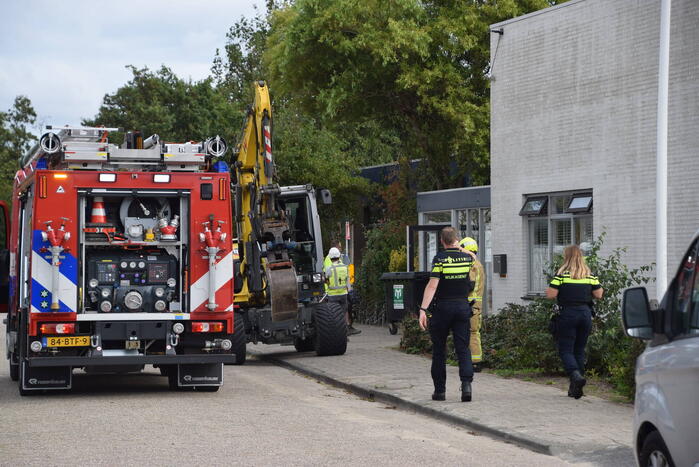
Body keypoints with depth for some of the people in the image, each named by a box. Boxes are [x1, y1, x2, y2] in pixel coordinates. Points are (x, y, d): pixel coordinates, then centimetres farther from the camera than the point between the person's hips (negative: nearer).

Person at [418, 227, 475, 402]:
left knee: (439, 350, 9)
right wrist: (459, 248, 30)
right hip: (463, 307, 3)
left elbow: (432, 285, -18)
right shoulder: (467, 258, 2)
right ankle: (466, 383, -19)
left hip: (442, 308, -3)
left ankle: (440, 389, 12)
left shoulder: (440, 258, -10)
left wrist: (423, 309, -20)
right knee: (463, 348, 1)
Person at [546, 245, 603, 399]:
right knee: (579, 350, 11)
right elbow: (598, 294, 6)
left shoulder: (562, 274, -6)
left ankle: (576, 375, -25)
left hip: (568, 313, -4)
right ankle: (575, 389, 12)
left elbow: (551, 294, -10)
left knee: (565, 350, 1)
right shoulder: (589, 275, 6)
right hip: (585, 314, 4)